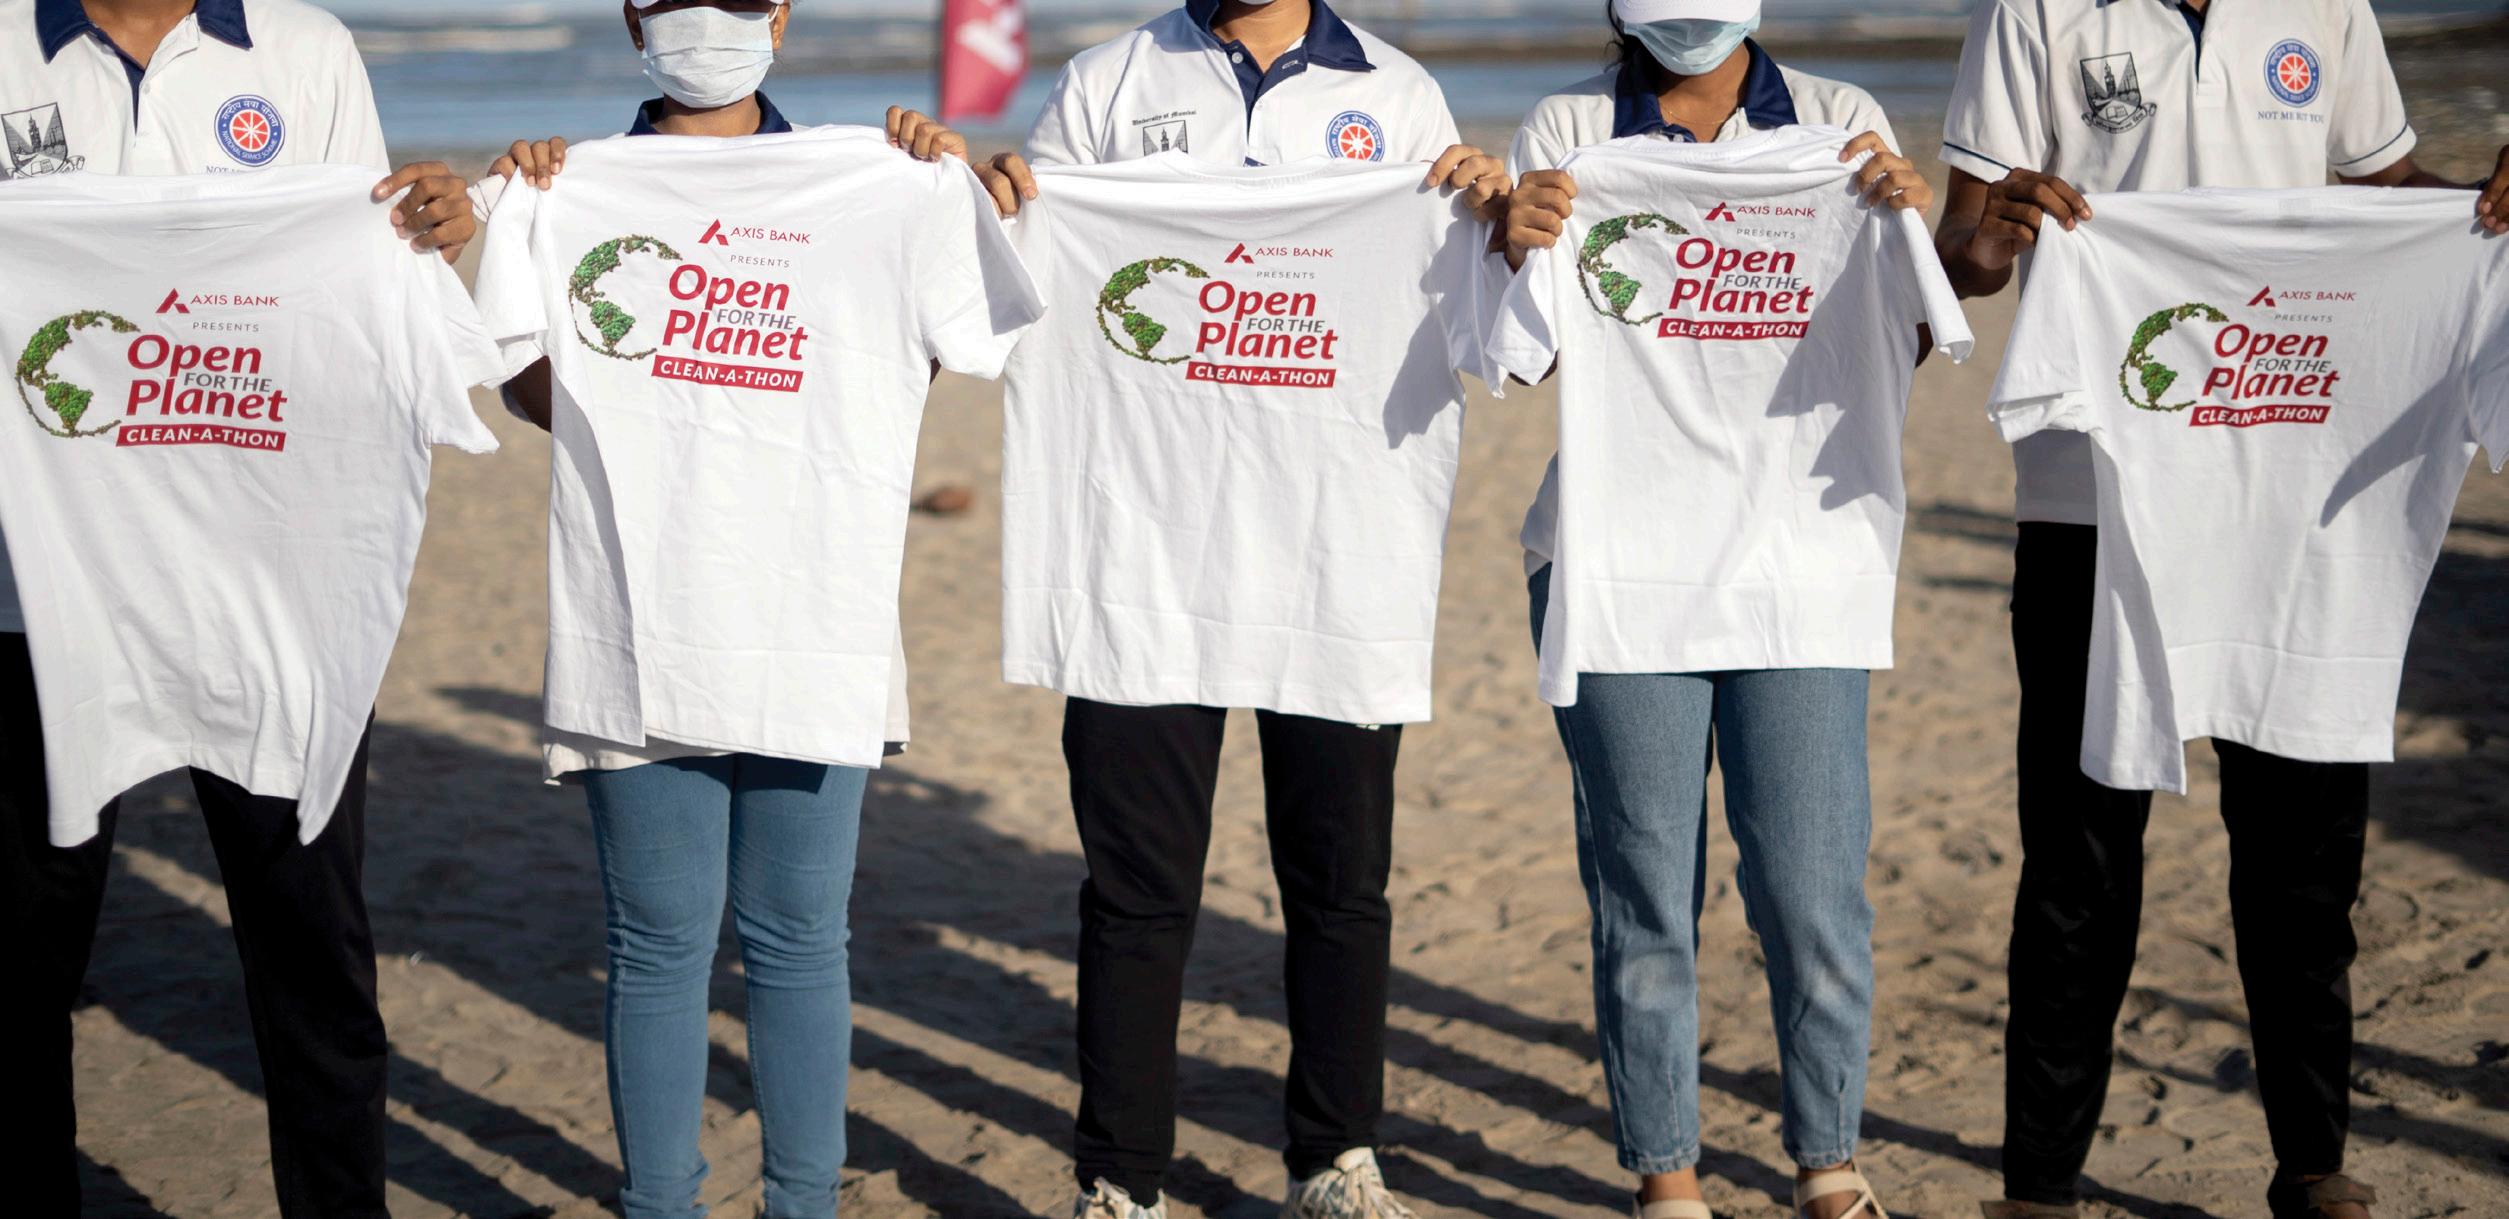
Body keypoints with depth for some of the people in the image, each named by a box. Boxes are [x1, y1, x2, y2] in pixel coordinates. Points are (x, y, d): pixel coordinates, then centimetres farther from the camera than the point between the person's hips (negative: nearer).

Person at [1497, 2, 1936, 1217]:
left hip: (1797, 554, 0)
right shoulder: (1566, 130, 7)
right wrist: (1518, 251, -17)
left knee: (1811, 887, -3)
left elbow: (1901, 346, 4)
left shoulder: (1838, 122, 8)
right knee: (1644, 888, 3)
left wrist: (1908, 227, -15)